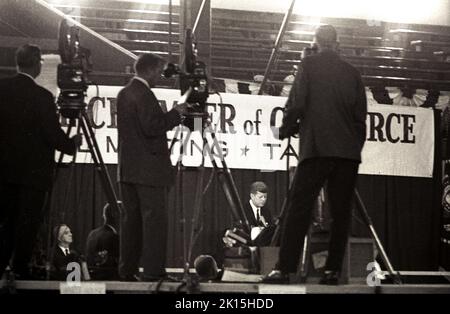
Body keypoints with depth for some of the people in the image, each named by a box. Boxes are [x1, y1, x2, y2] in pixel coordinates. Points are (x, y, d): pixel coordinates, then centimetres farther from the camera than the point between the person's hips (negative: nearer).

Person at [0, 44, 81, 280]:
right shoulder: (42, 96, -16)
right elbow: (53, 135, -14)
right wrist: (72, 143, 5)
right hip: (32, 170, -5)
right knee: (28, 222, 2)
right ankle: (20, 271, 3)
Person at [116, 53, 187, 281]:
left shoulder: (124, 93, 15)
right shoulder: (143, 94, -14)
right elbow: (152, 128, -20)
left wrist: (171, 115, 16)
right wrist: (175, 113, -9)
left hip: (128, 168, 9)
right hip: (148, 168, -9)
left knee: (131, 218, 11)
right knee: (155, 218, -7)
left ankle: (127, 270, 12)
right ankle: (153, 271, -9)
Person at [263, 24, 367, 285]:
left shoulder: (309, 65, 3)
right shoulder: (352, 73, 13)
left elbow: (296, 104, -5)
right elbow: (361, 116, 11)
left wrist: (285, 131, 10)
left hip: (316, 148, -3)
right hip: (348, 151, 3)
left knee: (299, 208, -5)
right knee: (341, 212, 5)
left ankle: (284, 268, -11)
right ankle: (333, 270, 0)